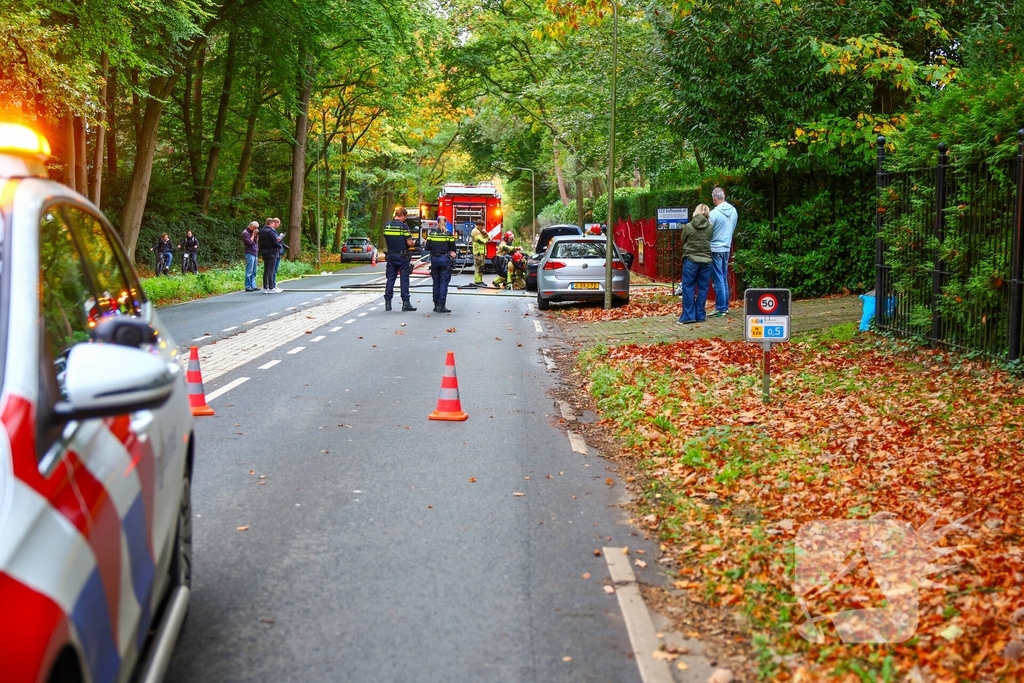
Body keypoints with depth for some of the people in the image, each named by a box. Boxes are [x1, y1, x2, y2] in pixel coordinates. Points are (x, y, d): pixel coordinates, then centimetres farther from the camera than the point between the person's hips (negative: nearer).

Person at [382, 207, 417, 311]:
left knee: (390, 279, 8)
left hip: (390, 255, 5)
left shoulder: (387, 225, 4)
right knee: (404, 279, 2)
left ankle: (387, 302, 6)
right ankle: (405, 302, 3)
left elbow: (385, 241, 11)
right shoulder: (403, 226, -13)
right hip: (402, 256, -5)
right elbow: (409, 243, -14)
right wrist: (413, 242, 7)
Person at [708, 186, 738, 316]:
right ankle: (725, 306, 19)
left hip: (715, 249, -7)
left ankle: (720, 308, 0)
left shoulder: (714, 213, -18)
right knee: (724, 278, 15)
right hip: (727, 248, 7)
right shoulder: (733, 211, 2)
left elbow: (708, 232, -12)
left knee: (718, 280, -2)